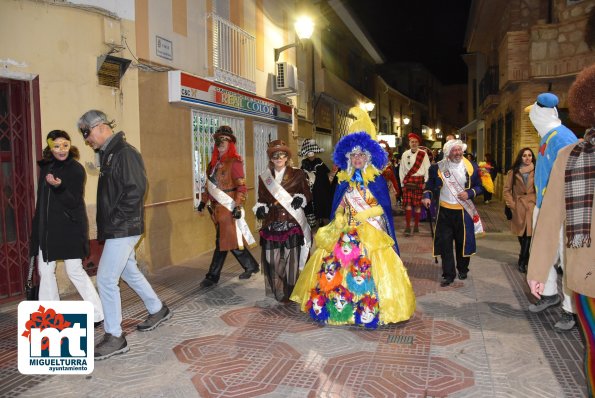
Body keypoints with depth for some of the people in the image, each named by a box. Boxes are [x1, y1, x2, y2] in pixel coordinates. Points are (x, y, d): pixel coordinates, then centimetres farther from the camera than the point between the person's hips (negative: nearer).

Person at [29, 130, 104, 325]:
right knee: (45, 270, 10)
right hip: (46, 227, 7)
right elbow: (42, 199, 18)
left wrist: (58, 186, -32)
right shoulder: (46, 166, 9)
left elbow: (74, 202, -16)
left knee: (74, 271, -6)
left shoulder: (76, 169, -9)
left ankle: (97, 315, 5)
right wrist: (37, 224, 19)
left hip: (70, 228, -6)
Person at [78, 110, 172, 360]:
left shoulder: (124, 153, -16)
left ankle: (114, 338, 4)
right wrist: (107, 224, 11)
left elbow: (136, 190, -24)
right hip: (117, 230, 10)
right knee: (130, 272, 20)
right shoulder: (108, 154, 14)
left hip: (123, 229, -10)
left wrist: (115, 220, -20)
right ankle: (158, 310, 37)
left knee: (106, 279, -7)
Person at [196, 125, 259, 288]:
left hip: (228, 207, -7)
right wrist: (203, 201, 16)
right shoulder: (214, 162, 14)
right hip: (217, 208, 7)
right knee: (229, 240, 10)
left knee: (224, 241, -3)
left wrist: (238, 206, -21)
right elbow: (209, 184, 20)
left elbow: (241, 186, -14)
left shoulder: (234, 161, -8)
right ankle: (251, 266, 22)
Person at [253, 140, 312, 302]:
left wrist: (300, 198, -13)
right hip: (272, 224, 2)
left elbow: (308, 194, 7)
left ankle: (292, 292, 12)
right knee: (273, 258, 0)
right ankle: (278, 292, 14)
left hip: (292, 223, -2)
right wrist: (260, 209, -7)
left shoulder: (297, 174, 4)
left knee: (292, 257, -2)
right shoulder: (264, 177, 10)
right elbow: (261, 200, 13)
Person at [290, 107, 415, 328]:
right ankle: (340, 305, 12)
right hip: (345, 231, 4)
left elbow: (384, 206, -4)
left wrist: (364, 214, -14)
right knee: (337, 266, 0)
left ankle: (369, 309, 3)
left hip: (371, 231, -3)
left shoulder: (377, 180, 1)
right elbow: (337, 207, 12)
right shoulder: (344, 181, 11)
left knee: (368, 268, -10)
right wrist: (339, 220, -5)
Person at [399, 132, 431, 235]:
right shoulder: (405, 154, 8)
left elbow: (427, 168, -1)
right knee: (408, 203, -4)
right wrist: (402, 182, 4)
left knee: (418, 204, 4)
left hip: (419, 181, -1)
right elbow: (401, 169, 10)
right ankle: (407, 226, -3)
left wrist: (425, 182, -6)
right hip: (408, 181, 1)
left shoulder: (423, 154, 1)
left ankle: (416, 225, 16)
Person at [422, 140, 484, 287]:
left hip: (464, 211, 0)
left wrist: (469, 193, -12)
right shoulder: (437, 167, -1)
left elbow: (479, 186, 6)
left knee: (463, 242, 12)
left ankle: (462, 269, 33)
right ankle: (448, 274, 11)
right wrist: (427, 196, -8)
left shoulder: (471, 167, 0)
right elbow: (429, 185, 9)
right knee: (445, 243, 1)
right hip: (445, 211, 0)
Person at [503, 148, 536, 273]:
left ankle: (522, 261, 2)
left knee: (528, 234, -7)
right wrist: (511, 204, -2)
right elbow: (506, 190, 6)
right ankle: (525, 258, 28)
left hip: (532, 207, -1)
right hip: (518, 208, 1)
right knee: (521, 235, 9)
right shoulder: (513, 172, 6)